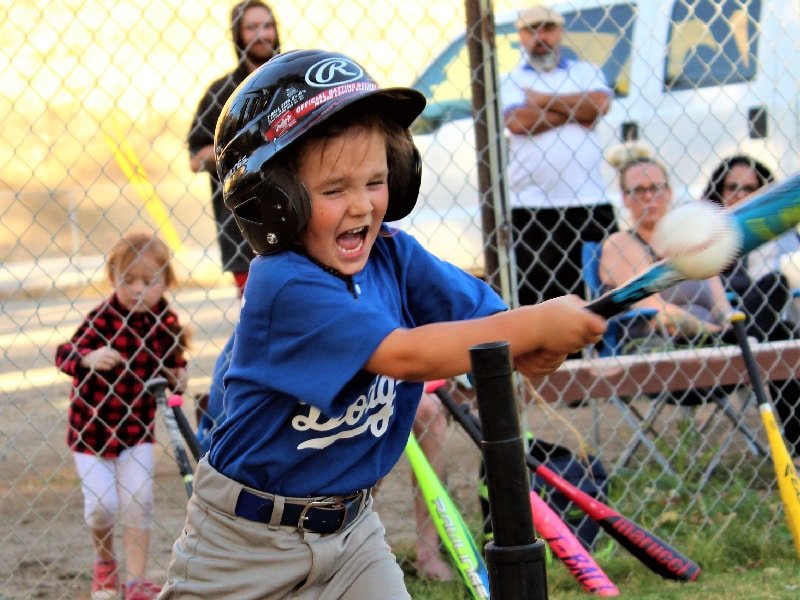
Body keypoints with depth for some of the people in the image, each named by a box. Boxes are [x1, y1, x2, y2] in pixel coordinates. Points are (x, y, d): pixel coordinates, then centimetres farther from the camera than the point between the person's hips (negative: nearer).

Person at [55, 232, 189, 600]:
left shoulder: (165, 321, -6)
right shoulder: (103, 318, -19)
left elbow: (173, 360, 11)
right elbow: (64, 354, -25)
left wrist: (177, 376, -10)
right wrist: (89, 359, -44)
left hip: (137, 427, 3)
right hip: (92, 427, -3)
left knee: (138, 500, -4)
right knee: (102, 504, -4)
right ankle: (104, 559, 28)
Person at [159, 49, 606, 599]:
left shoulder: (394, 256, -5)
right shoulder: (284, 286, -26)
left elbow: (485, 314, -11)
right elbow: (403, 354, -34)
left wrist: (536, 348, -34)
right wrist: (533, 325, -32)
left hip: (350, 528, 6)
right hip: (247, 539, -5)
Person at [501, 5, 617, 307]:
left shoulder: (585, 72, 15)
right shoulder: (511, 80, 10)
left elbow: (600, 103, -7)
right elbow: (517, 120, -10)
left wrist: (542, 100, -2)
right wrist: (575, 113, -3)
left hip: (589, 203, 1)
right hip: (532, 208, -1)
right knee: (535, 288, -3)